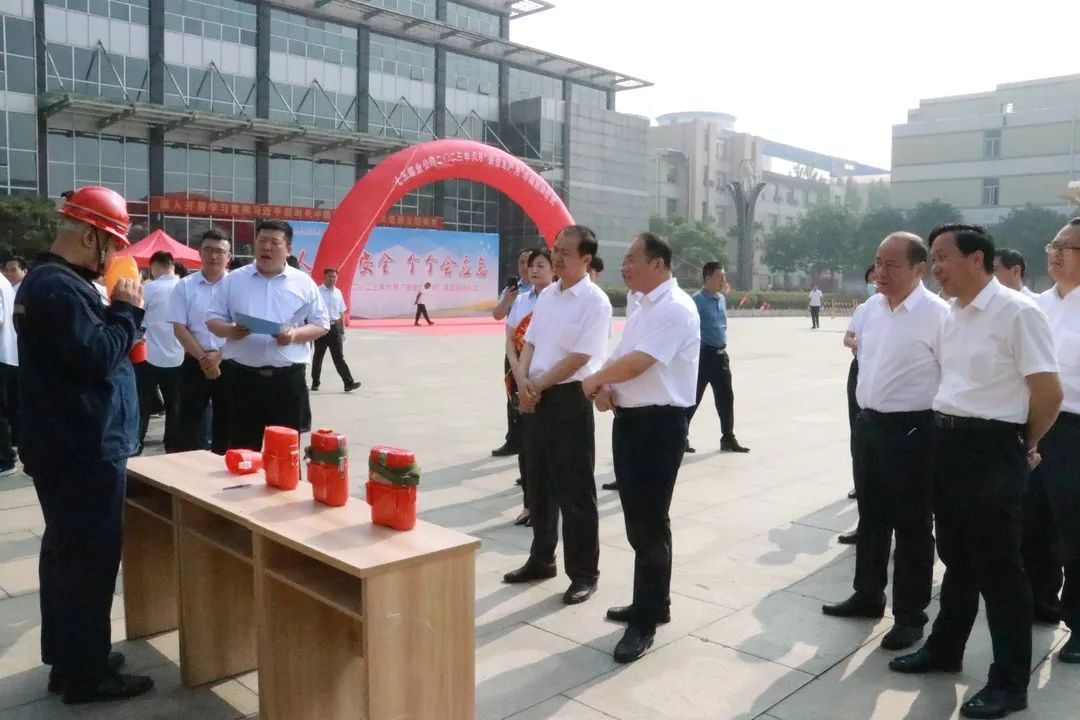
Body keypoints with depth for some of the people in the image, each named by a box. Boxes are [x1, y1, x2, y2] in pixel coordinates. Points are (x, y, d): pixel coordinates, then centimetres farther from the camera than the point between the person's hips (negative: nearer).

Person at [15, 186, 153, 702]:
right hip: (84, 451, -11)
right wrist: (127, 310, -12)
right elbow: (100, 356, -25)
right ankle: (85, 674, 10)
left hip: (66, 446, 11)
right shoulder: (59, 288, -20)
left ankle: (67, 659, 29)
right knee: (90, 558, -1)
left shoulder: (47, 280, 15)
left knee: (66, 552, 17)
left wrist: (117, 314, 5)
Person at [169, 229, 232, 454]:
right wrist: (203, 358, -13)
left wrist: (219, 356, -12)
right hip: (195, 363, 0)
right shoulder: (184, 287, 2)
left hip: (229, 363, 0)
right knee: (191, 422, 3)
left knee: (226, 423, 7)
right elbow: (179, 328, -3)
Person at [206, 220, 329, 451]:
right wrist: (231, 330, -13)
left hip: (288, 378, 0)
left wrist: (295, 335, -13)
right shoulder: (233, 280, 7)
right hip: (243, 376, 1)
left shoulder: (303, 283, 5)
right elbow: (213, 319, 9)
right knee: (243, 447, 6)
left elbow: (320, 325, 7)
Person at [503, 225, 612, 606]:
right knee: (539, 483, 16)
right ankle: (541, 559, 32)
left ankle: (584, 573, 14)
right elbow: (530, 343, 11)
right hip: (536, 398, 7)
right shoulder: (547, 295, 10)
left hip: (570, 399, -7)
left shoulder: (595, 302, -12)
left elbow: (579, 358, -17)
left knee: (574, 489, 1)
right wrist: (522, 381, -6)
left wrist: (538, 386, -11)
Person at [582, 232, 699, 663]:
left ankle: (645, 621, 10)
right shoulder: (642, 310, 16)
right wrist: (604, 390, -3)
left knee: (649, 524, -1)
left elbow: (636, 364, -23)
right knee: (638, 522, 16)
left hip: (659, 425, -9)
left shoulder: (675, 309, -15)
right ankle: (651, 603, 31)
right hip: (630, 420, 9)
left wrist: (593, 381, -6)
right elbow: (618, 361, 18)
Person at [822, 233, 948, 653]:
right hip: (868, 425, 7)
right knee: (870, 518, 19)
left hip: (912, 431, -7)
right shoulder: (871, 308, 6)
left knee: (912, 527, 6)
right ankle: (868, 596, 36)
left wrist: (938, 429, -11)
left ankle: (910, 615, 20)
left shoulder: (936, 313, -15)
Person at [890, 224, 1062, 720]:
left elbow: (1049, 394, -13)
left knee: (998, 567, 4)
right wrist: (948, 432, 13)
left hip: (991, 449, -7)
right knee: (956, 557, 20)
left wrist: (1024, 446, 0)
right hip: (947, 442, 7)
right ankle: (944, 648, 35)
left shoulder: (1016, 312, -15)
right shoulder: (951, 315, 9)